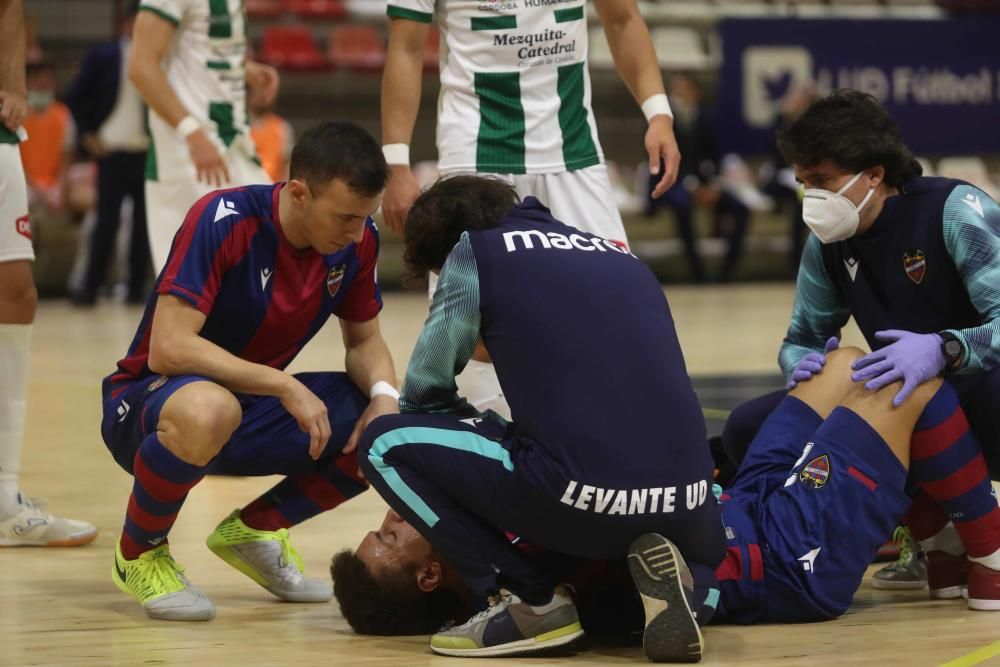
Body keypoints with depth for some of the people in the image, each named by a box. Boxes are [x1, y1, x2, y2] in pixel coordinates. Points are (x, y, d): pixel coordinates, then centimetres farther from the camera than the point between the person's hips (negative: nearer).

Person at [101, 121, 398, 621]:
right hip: (149, 401, -6)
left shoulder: (357, 240, -6)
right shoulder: (222, 220, -24)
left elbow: (364, 340, 7)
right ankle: (138, 553, -12)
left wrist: (384, 395, -16)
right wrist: (285, 386, -33)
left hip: (256, 403, 6)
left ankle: (252, 529, 9)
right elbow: (167, 349, -31)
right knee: (207, 411, -42)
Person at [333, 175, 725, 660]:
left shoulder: (475, 250, 10)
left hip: (584, 494, -6)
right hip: (685, 504, 6)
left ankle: (532, 600, 6)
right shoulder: (620, 256, 26)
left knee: (385, 445, 13)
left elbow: (424, 389, 13)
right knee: (703, 553, 42)